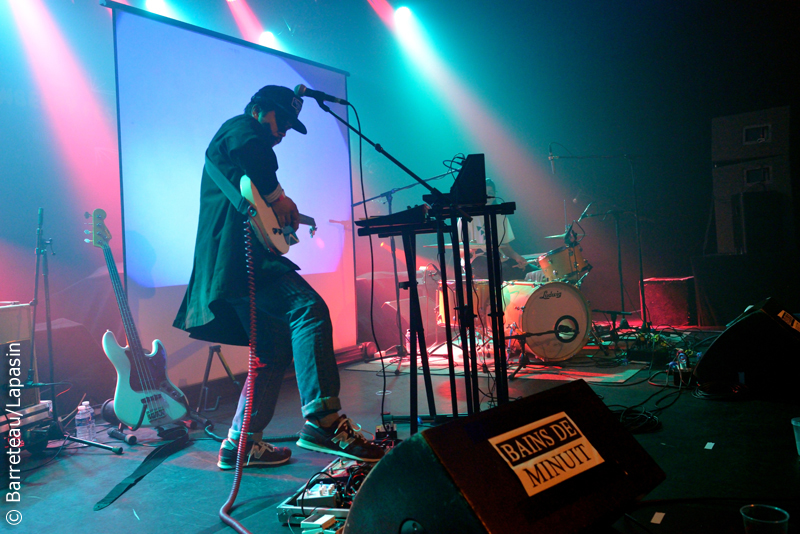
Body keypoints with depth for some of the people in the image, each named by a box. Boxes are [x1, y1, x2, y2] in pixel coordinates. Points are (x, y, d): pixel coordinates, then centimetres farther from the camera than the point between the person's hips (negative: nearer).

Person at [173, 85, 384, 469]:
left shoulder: (237, 140, 34)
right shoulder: (240, 127, 4)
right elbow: (252, 152, -23)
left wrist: (279, 214, 20)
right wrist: (277, 196, -13)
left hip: (227, 264, 11)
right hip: (237, 254, -11)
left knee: (275, 350, 9)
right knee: (308, 308, -25)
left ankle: (241, 444, 14)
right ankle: (322, 420, -33)